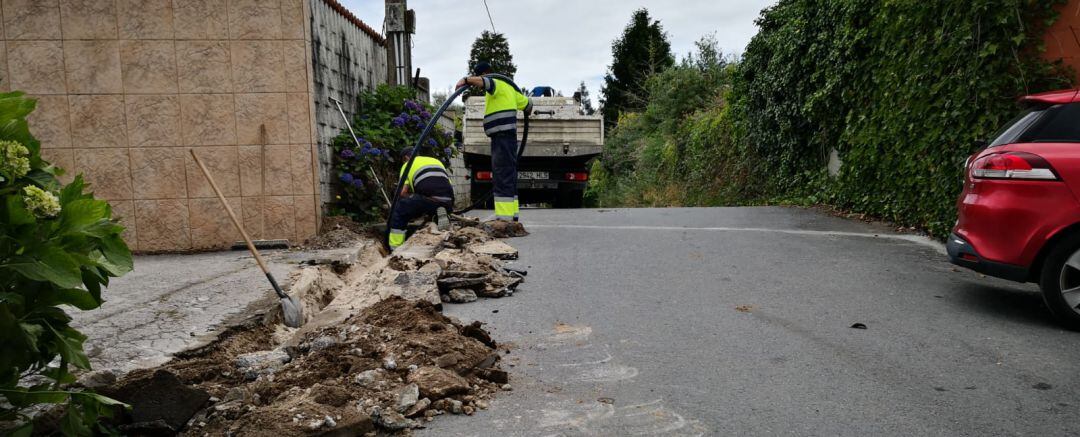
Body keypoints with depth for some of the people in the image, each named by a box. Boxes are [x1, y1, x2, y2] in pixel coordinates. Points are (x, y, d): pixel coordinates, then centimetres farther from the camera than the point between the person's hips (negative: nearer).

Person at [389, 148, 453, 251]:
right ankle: (440, 216, 3)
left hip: (427, 198, -4)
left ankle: (395, 249, 8)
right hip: (447, 203, 4)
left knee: (398, 212, 16)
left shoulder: (408, 164, 21)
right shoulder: (436, 161, 34)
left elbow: (403, 192, 9)